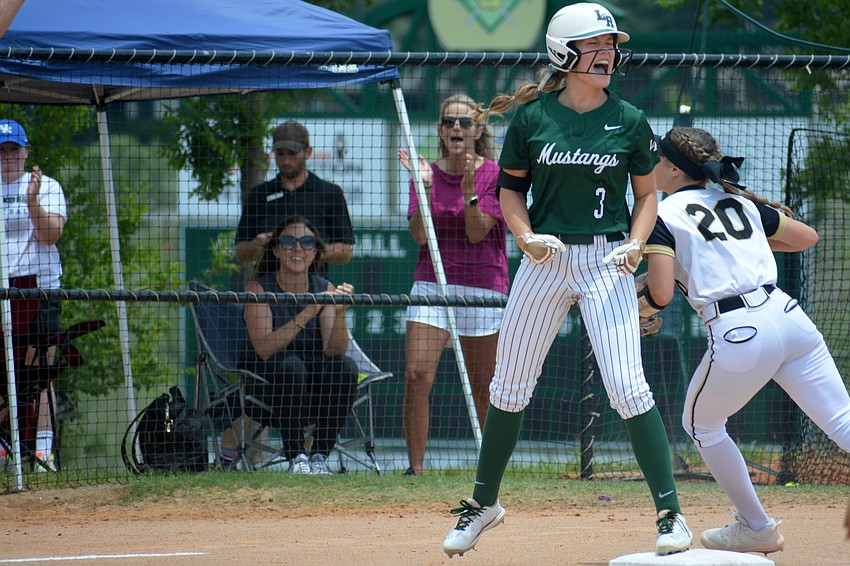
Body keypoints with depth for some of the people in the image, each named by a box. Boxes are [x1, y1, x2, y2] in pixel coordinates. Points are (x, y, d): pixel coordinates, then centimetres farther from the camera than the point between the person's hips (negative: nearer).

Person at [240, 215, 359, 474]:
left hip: (314, 394, 3)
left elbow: (334, 350, -11)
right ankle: (296, 457, -24)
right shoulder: (259, 288, -7)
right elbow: (264, 348, -23)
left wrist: (340, 312, -30)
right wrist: (308, 313, -33)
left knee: (346, 367, -25)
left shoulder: (324, 288, 2)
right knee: (290, 365, -33)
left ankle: (320, 456, -17)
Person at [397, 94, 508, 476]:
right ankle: (415, 469, -11)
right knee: (417, 375, -14)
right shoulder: (428, 172, 8)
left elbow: (477, 232, -10)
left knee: (483, 384, 2)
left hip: (483, 285, -2)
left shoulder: (494, 174, -1)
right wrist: (426, 187, -13)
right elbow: (420, 234, -3)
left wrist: (469, 189, -22)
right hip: (431, 283, 2)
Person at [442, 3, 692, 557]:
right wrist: (526, 236, -8)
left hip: (606, 262, -2)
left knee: (627, 387, -13)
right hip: (546, 258, 2)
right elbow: (511, 187, 9)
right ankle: (484, 502, 27)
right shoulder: (532, 117, -1)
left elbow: (647, 194, 8)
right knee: (509, 386, 9)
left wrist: (635, 243, -9)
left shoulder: (630, 122, -1)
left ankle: (670, 512, -7)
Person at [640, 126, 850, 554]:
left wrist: (641, 308, 16)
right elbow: (807, 236, 29)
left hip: (738, 334, -5)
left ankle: (756, 527, 26)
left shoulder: (664, 216, 4)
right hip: (788, 315, 5)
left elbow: (661, 294, -6)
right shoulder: (740, 203, 20)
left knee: (700, 423, 23)